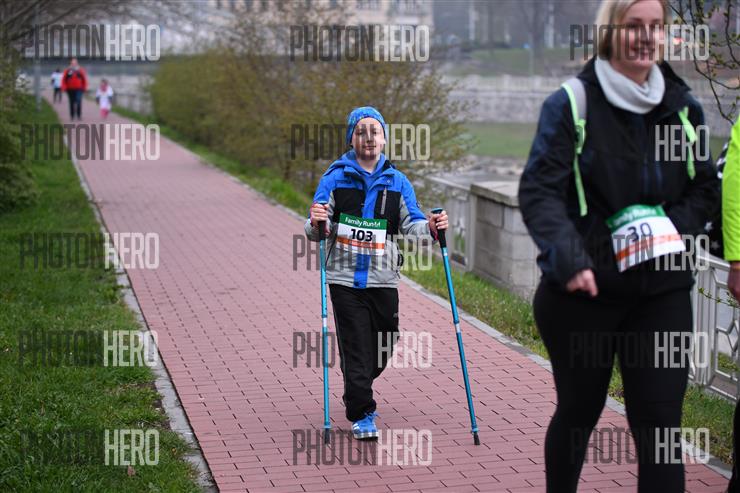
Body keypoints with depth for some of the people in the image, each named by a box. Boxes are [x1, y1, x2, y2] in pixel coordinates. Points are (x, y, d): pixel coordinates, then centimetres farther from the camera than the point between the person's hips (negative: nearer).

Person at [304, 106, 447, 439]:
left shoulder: (397, 182, 8)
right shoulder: (334, 179, 0)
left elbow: (411, 223, 2)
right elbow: (315, 232, -1)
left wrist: (430, 227, -19)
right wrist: (316, 224, -24)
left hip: (383, 279, 3)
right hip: (345, 278, -3)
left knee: (382, 348, 12)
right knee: (355, 348, -5)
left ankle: (357, 394, 39)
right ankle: (362, 415, 5)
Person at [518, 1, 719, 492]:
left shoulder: (683, 106, 5)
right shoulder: (571, 104, -7)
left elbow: (706, 189, 13)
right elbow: (540, 191, -12)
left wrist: (673, 227, -8)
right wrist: (569, 260, -26)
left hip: (662, 290, 2)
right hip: (583, 289, -2)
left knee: (660, 423, -4)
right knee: (579, 411, 15)